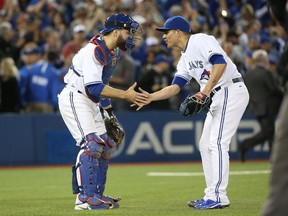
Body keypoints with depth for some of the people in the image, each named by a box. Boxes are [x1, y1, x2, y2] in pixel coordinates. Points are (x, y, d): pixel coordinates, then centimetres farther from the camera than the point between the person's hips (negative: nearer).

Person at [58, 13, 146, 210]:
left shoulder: (114, 52, 10)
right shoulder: (94, 50, -21)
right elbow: (93, 87, -31)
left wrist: (108, 108, 18)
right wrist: (125, 95, -32)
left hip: (91, 103, 11)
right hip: (74, 97, -11)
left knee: (105, 146, 11)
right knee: (92, 144, -20)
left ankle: (97, 195, 18)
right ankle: (85, 198, -22)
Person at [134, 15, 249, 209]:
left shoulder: (200, 41, -9)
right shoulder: (185, 59, 19)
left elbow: (220, 62, -21)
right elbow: (176, 87, 14)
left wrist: (207, 90, -25)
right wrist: (150, 97, 3)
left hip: (231, 91, -10)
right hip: (218, 97, 10)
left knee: (217, 143, -14)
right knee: (205, 145, 11)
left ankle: (218, 197, -14)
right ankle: (212, 195, 15)